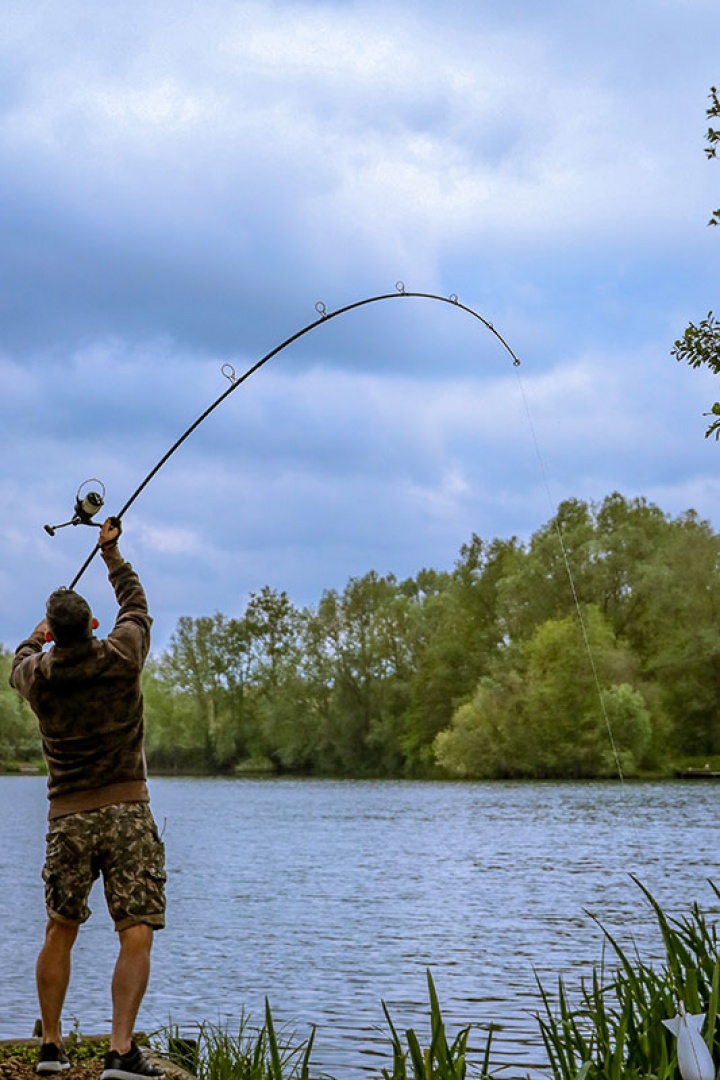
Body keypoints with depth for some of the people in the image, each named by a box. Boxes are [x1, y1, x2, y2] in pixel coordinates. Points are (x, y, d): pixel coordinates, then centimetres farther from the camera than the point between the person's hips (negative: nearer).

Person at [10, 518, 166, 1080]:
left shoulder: (38, 675, -1)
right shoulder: (121, 656, -5)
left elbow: (21, 658, 26)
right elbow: (136, 603, 14)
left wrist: (39, 635, 45)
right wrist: (111, 550, 28)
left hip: (68, 818, 3)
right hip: (127, 812, -3)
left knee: (59, 930, 15)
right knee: (136, 932, -5)